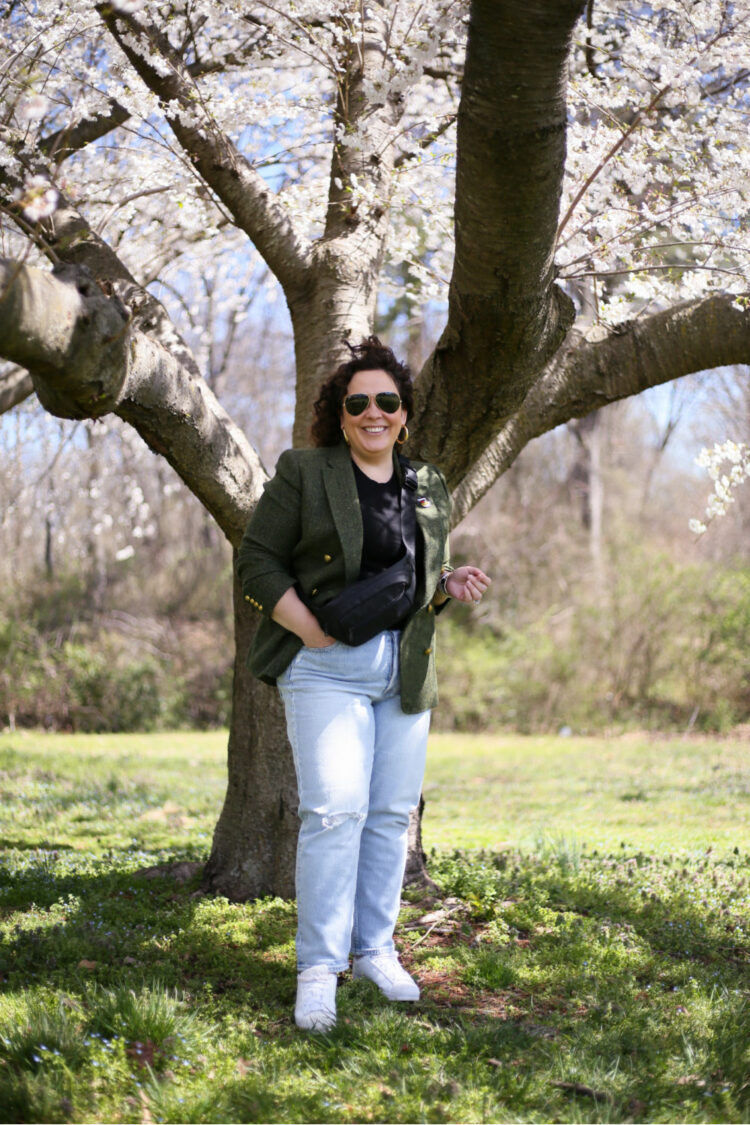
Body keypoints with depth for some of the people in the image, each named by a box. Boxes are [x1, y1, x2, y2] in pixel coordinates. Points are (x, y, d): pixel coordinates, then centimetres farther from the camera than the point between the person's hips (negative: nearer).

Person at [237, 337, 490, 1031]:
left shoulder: (429, 487, 15)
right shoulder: (303, 474, -1)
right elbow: (257, 561, -3)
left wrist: (452, 585, 2)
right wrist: (309, 628, -13)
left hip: (407, 669, 5)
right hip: (327, 664, -5)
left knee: (392, 813, 6)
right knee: (334, 810, -13)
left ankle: (375, 949, 19)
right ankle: (318, 970, -7)